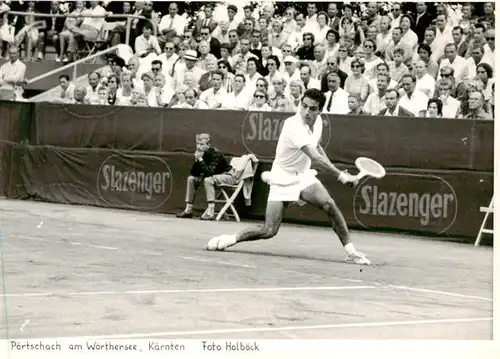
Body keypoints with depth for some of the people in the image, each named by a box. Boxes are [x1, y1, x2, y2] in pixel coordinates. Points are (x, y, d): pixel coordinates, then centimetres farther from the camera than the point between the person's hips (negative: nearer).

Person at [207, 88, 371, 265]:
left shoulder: (318, 121, -2)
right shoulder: (294, 126, -28)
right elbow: (315, 157, -35)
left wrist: (333, 169, 9)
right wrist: (340, 175, -37)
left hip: (304, 176, 6)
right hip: (283, 179, -6)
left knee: (329, 205, -21)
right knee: (269, 231, -12)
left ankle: (351, 252, -14)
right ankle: (231, 239, 11)